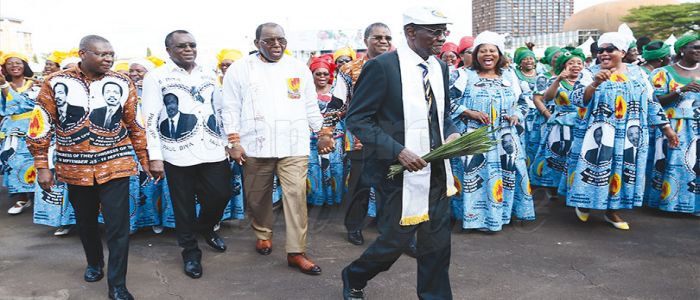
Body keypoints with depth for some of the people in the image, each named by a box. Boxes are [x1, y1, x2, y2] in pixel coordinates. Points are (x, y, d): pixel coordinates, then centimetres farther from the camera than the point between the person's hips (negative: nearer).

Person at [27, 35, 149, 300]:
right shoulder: (56, 83, -4)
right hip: (76, 169, 2)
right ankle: (94, 262, 45)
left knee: (118, 227, -4)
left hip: (115, 165, -1)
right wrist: (42, 166, -2)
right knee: (85, 221, 19)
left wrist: (145, 161, 5)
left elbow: (136, 125, 4)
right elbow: (40, 126, 0)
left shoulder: (122, 83, -3)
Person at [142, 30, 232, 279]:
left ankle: (206, 227, 36)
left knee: (221, 194, 4)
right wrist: (155, 157, -10)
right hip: (178, 153, -4)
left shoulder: (208, 75, 12)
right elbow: (150, 119, -5)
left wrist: (229, 142, 13)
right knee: (184, 205, 5)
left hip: (212, 150, 4)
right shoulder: (156, 77, -1)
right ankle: (191, 252, 25)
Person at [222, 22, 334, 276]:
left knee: (296, 196, -5)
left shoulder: (299, 68, 11)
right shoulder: (240, 68, 4)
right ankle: (263, 233, 37)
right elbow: (231, 108, 2)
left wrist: (323, 133, 15)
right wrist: (234, 142, -5)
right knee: (258, 197, 11)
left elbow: (311, 106, 16)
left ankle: (296, 252, 2)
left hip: (294, 146, 1)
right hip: (255, 146, -1)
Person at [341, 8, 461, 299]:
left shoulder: (440, 67, 8)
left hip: (436, 171, 6)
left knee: (437, 242, 9)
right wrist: (397, 151, -22)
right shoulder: (382, 66, -13)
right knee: (395, 241, 6)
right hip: (399, 172, -6)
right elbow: (357, 119, -14)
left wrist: (451, 134, -2)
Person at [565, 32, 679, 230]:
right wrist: (596, 83, -31)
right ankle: (583, 203, 22)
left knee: (622, 171, 8)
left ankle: (612, 211, 23)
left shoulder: (637, 73, 7)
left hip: (629, 137, 3)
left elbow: (651, 104, 12)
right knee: (594, 167, -1)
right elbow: (577, 99, -16)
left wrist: (667, 128, 11)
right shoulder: (590, 73, -3)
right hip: (597, 135, -3)